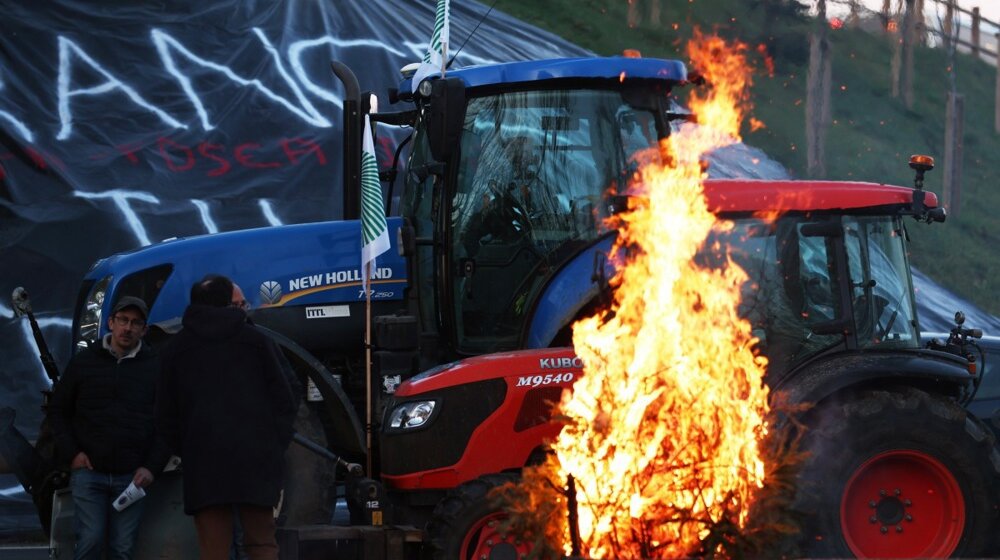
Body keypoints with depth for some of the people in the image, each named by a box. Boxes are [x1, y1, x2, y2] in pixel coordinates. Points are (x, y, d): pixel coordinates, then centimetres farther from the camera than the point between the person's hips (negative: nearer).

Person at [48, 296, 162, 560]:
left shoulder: (154, 367, 7)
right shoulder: (84, 362, 8)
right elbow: (58, 410, 13)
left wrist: (151, 466, -1)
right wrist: (71, 453, 0)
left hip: (131, 477, 1)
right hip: (89, 471, 0)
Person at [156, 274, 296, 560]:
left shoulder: (176, 349, 12)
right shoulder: (257, 341, 9)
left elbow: (166, 416, 13)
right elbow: (284, 401, 5)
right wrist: (275, 448, 10)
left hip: (203, 463, 0)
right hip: (256, 459, 0)